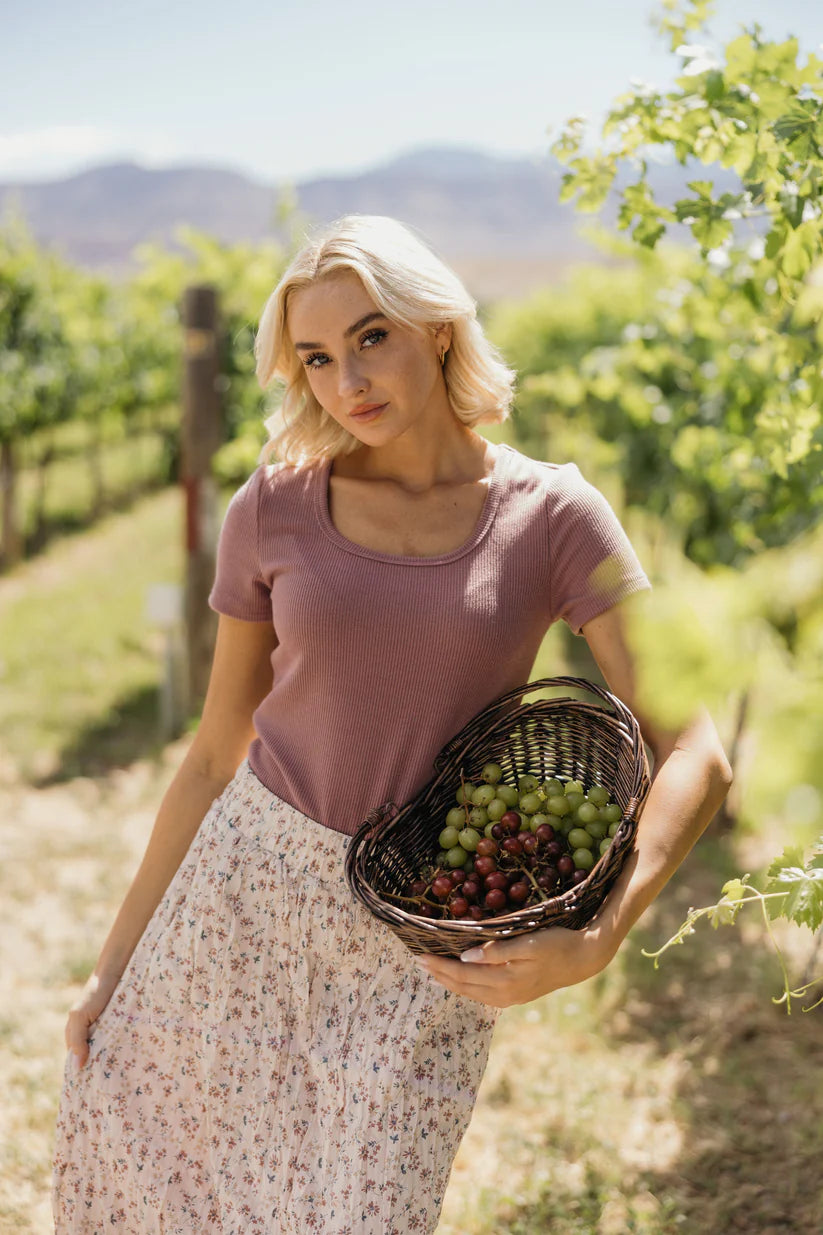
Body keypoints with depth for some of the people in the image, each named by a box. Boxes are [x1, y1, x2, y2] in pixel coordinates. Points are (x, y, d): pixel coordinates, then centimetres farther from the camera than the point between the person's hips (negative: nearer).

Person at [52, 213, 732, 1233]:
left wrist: (597, 941, -24)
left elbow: (695, 755, -11)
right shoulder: (275, 507, -2)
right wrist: (116, 963, 6)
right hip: (244, 891, 2)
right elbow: (214, 756, 5)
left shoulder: (553, 516, -7)